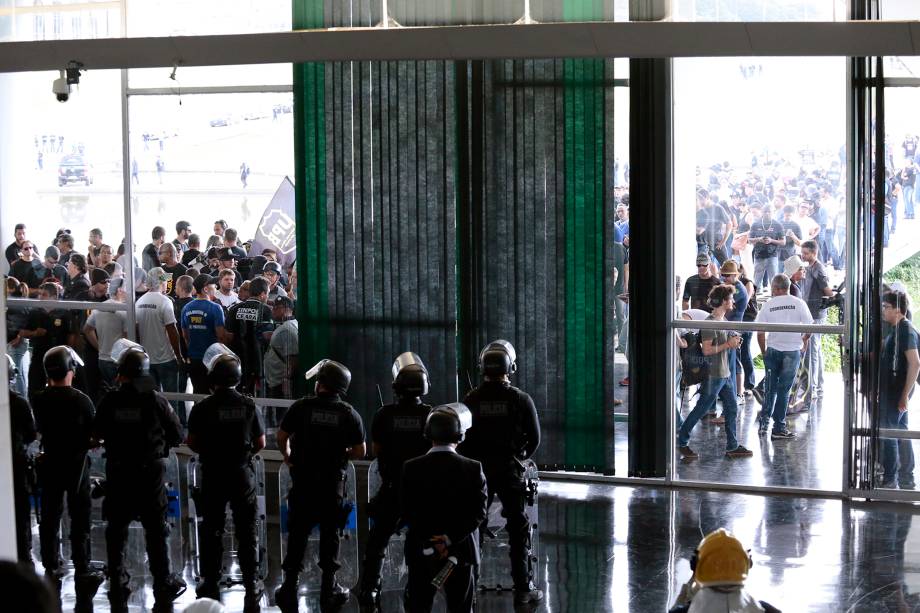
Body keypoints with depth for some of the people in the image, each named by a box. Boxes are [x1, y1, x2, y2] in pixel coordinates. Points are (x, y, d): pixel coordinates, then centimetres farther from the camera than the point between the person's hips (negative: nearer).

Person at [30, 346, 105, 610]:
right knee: (80, 520, 5)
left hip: (50, 464, 3)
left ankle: (52, 568, 20)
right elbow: (95, 436, -10)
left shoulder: (39, 400, -8)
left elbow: (40, 430, 6)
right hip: (76, 465, -3)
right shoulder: (81, 400, -15)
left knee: (50, 518, 13)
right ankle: (83, 571, 7)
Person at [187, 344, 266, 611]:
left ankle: (210, 583, 17)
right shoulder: (249, 406, -8)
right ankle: (251, 585, 15)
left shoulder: (202, 408, -12)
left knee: (212, 531, 12)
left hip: (213, 476, -1)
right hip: (243, 475, 1)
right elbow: (261, 443, -1)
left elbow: (192, 443, -7)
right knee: (246, 532, 10)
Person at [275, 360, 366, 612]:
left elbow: (281, 436, -4)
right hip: (333, 484, 0)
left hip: (303, 481, 0)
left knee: (298, 535, 8)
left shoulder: (301, 407, -6)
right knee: (330, 535, 11)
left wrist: (287, 455, 16)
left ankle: (289, 589, 9)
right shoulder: (349, 414, -4)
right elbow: (360, 451, -4)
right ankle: (329, 589, 15)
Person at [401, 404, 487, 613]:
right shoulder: (473, 469, -6)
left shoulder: (412, 468, -5)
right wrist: (449, 539, -12)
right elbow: (480, 511, -10)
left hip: (421, 556, 0)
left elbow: (405, 512, -7)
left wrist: (429, 542, -8)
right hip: (462, 554, 0)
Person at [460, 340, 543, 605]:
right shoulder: (520, 399, -8)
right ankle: (523, 588, 5)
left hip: (478, 471, 2)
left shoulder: (470, 400, -4)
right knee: (518, 530, 5)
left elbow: (460, 439, -1)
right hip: (510, 471, -2)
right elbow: (534, 439, -4)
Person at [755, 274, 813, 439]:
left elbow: (760, 333, -3)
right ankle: (778, 428, 7)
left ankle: (764, 420, 8)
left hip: (773, 350, 1)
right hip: (792, 351, -1)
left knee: (771, 388, 16)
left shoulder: (768, 305, -2)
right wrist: (802, 341, 14)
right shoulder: (798, 303, -4)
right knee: (784, 389, 5)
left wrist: (764, 351, 10)